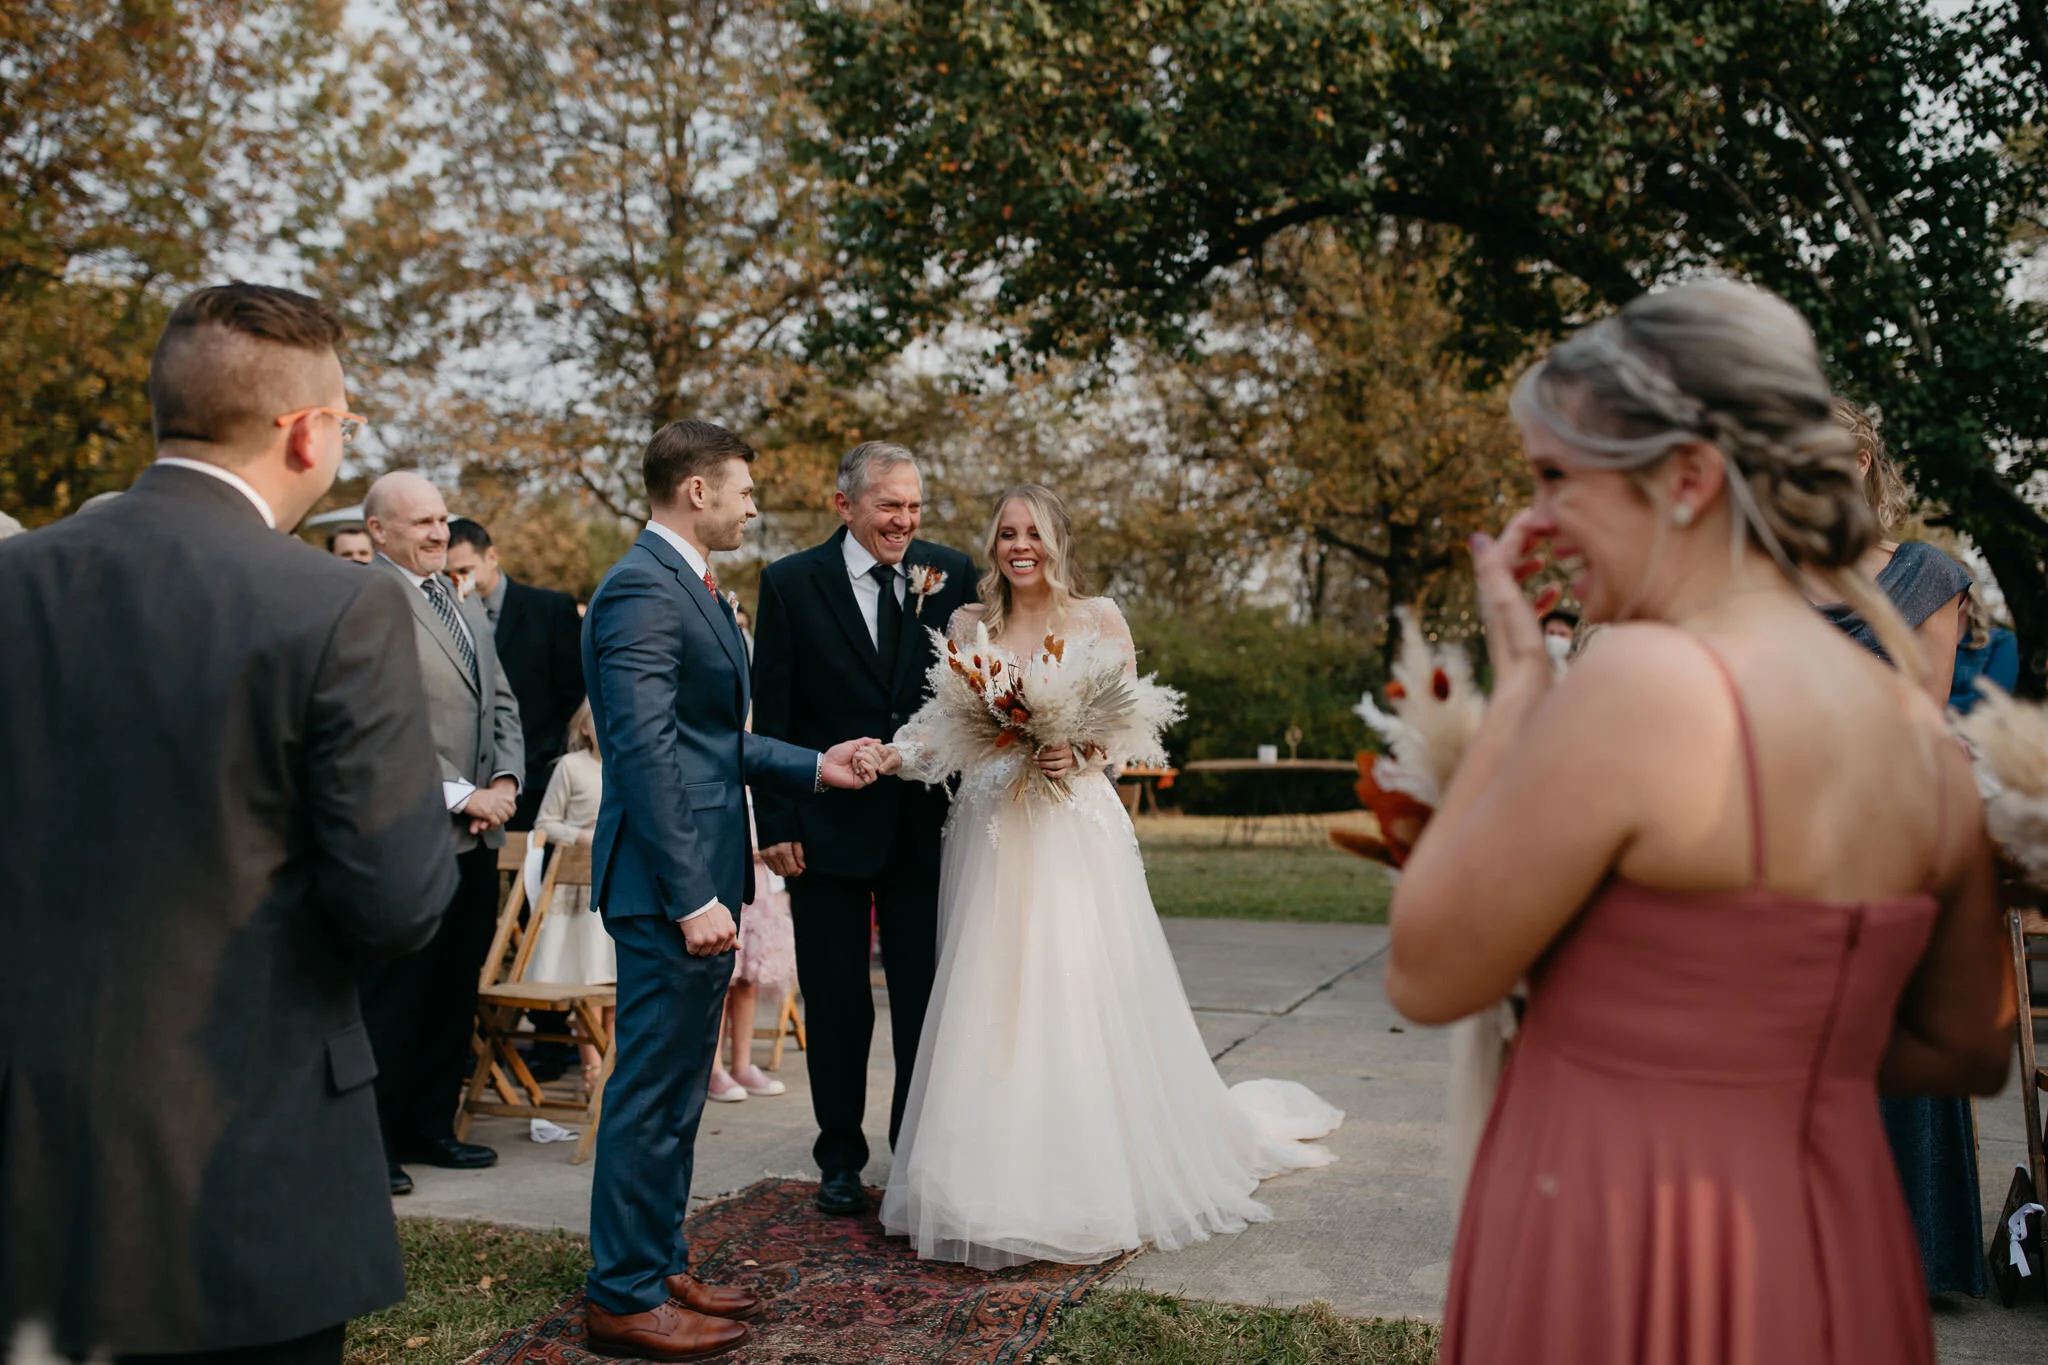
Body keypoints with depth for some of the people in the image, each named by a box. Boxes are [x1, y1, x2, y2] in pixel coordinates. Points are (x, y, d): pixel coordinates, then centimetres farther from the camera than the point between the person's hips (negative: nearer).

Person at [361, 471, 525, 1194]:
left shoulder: (466, 605, 18)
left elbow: (501, 703, 18)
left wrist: (505, 781, 1)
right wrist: (460, 795, -16)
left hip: (477, 835, 8)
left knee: (455, 992, 14)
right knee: (391, 998, 1)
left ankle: (430, 1126, 27)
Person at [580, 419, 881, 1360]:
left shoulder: (687, 585, 16)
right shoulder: (643, 591, -16)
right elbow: (646, 752, -23)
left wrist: (813, 765, 14)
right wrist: (692, 895, -24)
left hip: (698, 879, 11)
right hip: (670, 884, -11)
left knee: (675, 1088, 18)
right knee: (651, 1090, 0)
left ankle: (660, 1267, 30)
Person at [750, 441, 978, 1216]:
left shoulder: (951, 573, 1)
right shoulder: (790, 584, -4)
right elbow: (771, 714, -3)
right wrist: (775, 823, -7)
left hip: (926, 824, 2)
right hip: (829, 825, -1)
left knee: (926, 999, 10)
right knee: (836, 1002, 10)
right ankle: (841, 1158, 26)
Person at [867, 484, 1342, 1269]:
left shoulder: (1099, 619, 4)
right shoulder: (969, 625, 10)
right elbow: (950, 730, 7)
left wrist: (1081, 755, -16)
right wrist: (898, 754, -12)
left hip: (1075, 832, -2)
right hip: (990, 840, 3)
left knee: (1084, 998, -3)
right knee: (989, 1000, 2)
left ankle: (1099, 1181, 9)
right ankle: (998, 1182, 13)